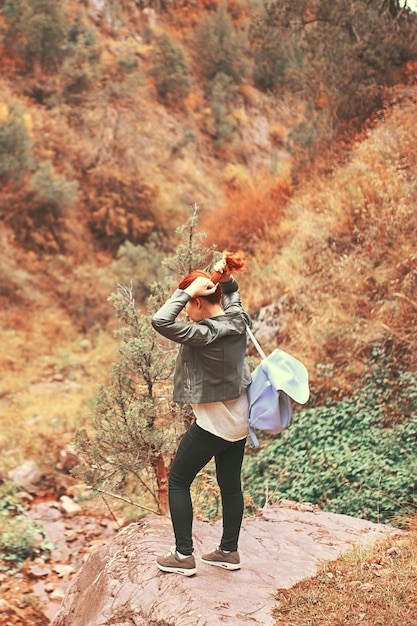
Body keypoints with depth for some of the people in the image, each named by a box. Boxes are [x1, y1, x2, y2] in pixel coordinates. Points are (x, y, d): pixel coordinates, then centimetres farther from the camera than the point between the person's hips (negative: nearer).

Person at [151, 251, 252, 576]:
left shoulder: (205, 335, -27)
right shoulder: (238, 320, -4)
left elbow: (161, 321, -34)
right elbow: (232, 294, 19)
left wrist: (188, 291, -29)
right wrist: (225, 276, 0)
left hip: (213, 423, -8)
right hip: (239, 419, 8)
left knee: (178, 481, 9)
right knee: (231, 484, 18)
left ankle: (184, 556, 13)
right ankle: (229, 551, 30)